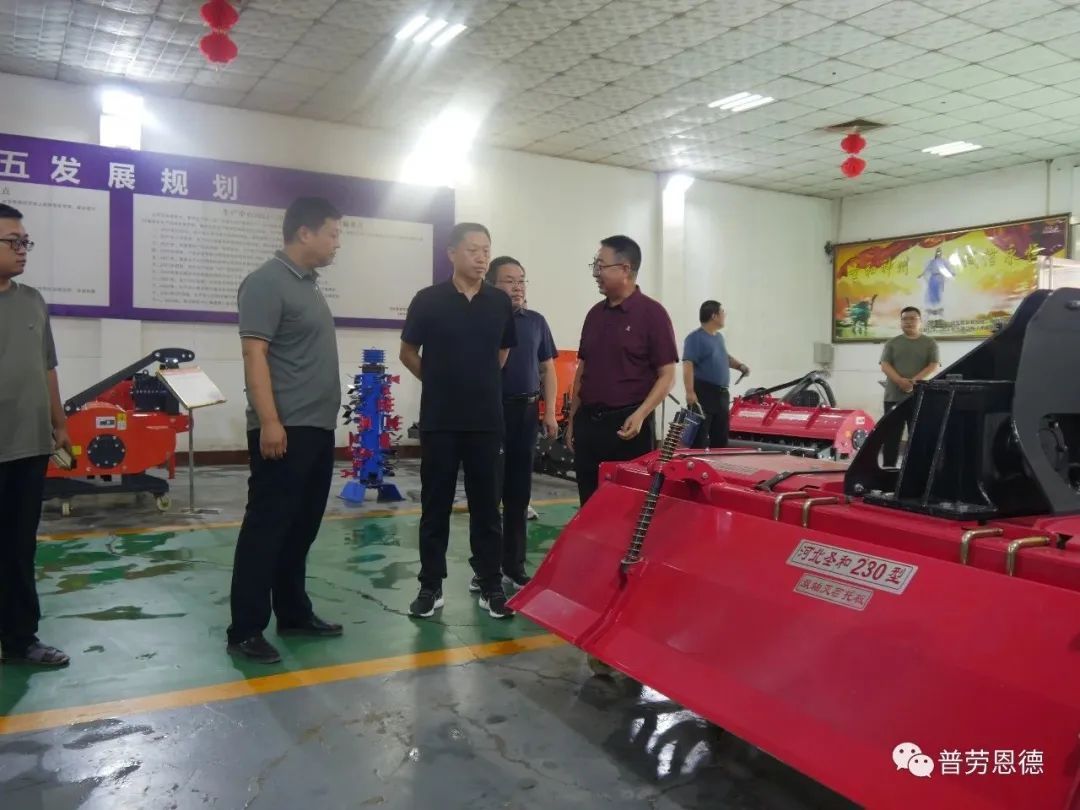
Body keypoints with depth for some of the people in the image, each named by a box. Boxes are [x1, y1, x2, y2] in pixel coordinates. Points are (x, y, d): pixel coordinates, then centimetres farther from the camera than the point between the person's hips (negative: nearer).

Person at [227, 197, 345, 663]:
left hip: (318, 429, 9)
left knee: (301, 529, 15)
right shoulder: (267, 282, -10)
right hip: (285, 431, -9)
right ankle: (245, 630, 5)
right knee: (266, 528, -3)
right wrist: (269, 421, -24)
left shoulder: (308, 283, 18)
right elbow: (254, 354, -17)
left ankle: (294, 614, 25)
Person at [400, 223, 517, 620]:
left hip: (487, 419, 2)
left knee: (486, 504, 6)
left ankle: (491, 586, 15)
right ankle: (430, 585, 17)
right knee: (435, 505, 6)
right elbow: (408, 353, 8)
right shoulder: (428, 300, -3)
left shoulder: (500, 302, 4)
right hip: (439, 419, -2)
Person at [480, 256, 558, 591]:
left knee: (518, 492, 9)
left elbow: (547, 369, 14)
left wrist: (550, 412, 6)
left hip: (527, 410, 4)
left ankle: (514, 565, 19)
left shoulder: (536, 321, 11)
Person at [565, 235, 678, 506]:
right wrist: (573, 420, 13)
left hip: (628, 425, -6)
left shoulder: (651, 313, -7)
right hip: (588, 422, 6)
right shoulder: (595, 314, 12)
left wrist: (640, 415, -21)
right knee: (590, 504, 11)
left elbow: (667, 376, -9)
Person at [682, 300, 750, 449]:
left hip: (721, 394, 9)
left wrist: (740, 365, 14)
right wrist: (690, 392, -30)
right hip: (703, 394, -9)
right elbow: (688, 365, -21)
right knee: (699, 438, -9)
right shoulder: (695, 338, -12)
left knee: (721, 437, 14)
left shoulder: (719, 337, 18)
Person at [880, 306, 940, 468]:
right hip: (894, 396, 1)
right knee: (891, 437, 0)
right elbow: (885, 365, 0)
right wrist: (900, 380, -19)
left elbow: (933, 366, -2)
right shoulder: (892, 343, 12)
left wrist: (914, 381, -19)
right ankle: (888, 468, 3)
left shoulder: (930, 343, 9)